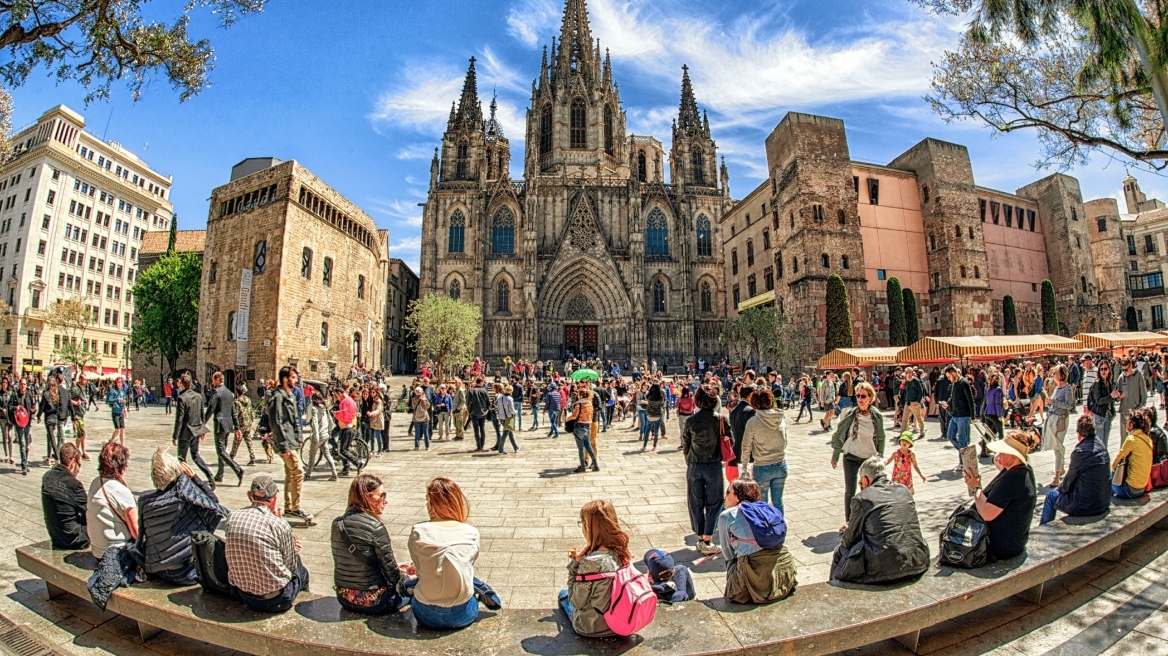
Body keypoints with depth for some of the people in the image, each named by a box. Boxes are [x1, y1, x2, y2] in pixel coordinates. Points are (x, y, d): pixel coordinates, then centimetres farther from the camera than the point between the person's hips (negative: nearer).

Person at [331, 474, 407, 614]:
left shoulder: (337, 523, 0)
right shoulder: (374, 526, -22)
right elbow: (388, 565, -15)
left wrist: (396, 568, 15)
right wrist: (401, 579, 5)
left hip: (344, 598, 7)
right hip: (372, 601, -7)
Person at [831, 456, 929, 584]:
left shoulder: (861, 499, -7)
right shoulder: (904, 490, 9)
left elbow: (849, 540, 2)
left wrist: (844, 537, 27)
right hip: (919, 563, 7)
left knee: (840, 552, 16)